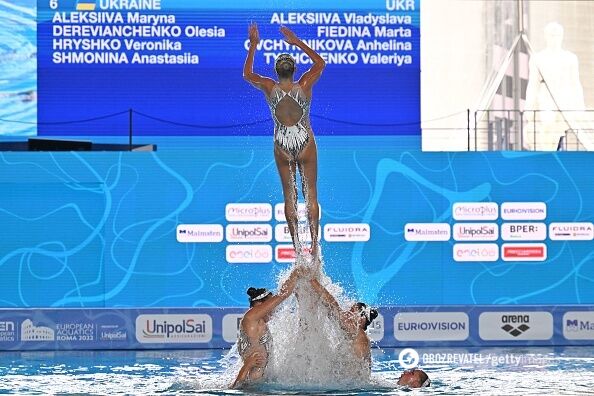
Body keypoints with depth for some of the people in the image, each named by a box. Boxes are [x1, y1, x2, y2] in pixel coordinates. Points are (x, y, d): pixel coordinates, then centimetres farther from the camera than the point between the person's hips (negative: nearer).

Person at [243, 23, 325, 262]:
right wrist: (297, 42, 5)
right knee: (311, 194, 5)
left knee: (289, 195, 8)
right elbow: (320, 63, 5)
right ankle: (314, 244, -1)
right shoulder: (304, 86, -13)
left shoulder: (270, 88, -12)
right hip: (306, 143, -1)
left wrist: (253, 46, 11)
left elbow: (247, 74, 7)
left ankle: (296, 245, 4)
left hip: (282, 146, 1)